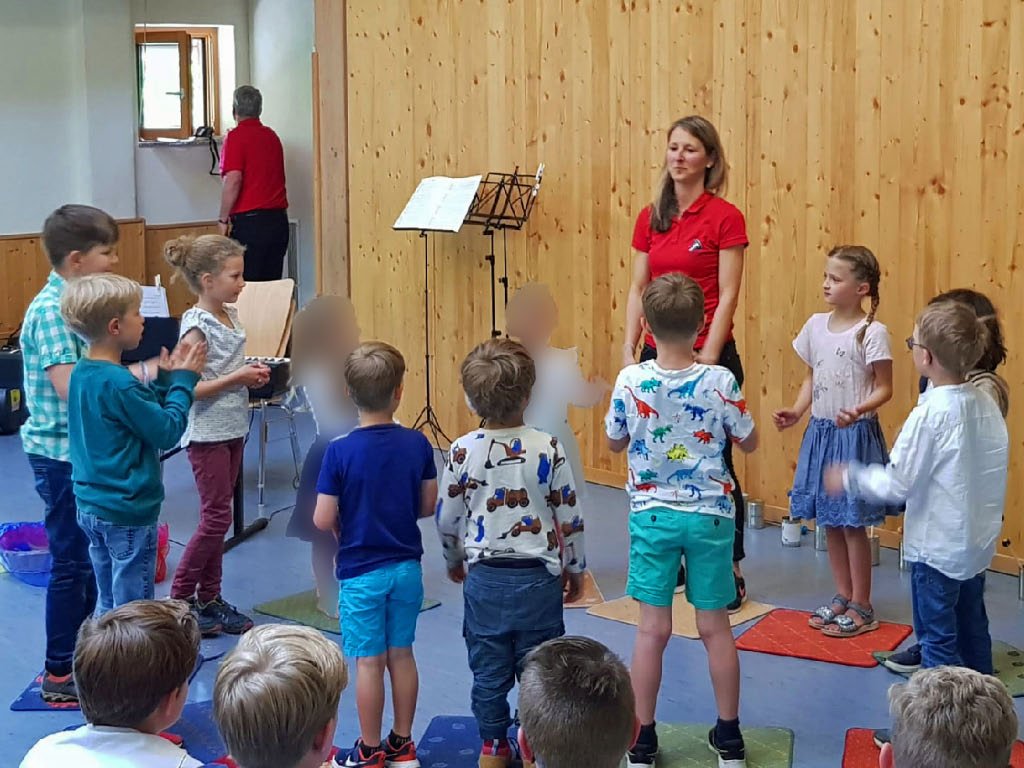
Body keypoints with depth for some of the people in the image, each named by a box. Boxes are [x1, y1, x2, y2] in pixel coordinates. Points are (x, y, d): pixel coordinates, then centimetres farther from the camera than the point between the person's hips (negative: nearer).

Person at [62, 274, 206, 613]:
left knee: (108, 605, 19)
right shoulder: (119, 383, -23)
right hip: (128, 512, -9)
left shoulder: (82, 372, 5)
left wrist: (165, 378, 6)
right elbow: (168, 432, -17)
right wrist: (183, 381, -8)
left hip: (90, 506, 9)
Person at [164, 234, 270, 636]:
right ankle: (180, 598, 9)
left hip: (232, 429, 8)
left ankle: (210, 598, 21)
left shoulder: (230, 315, 7)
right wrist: (237, 378, -19)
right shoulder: (197, 326, -18)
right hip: (207, 433, -8)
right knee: (216, 517, -4)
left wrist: (250, 374, 2)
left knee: (218, 516, 12)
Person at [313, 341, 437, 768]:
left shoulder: (340, 452, -17)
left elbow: (322, 520, -15)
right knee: (401, 655, 15)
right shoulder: (417, 444, -8)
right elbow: (429, 505, 0)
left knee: (369, 662, 7)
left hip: (361, 572, -3)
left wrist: (347, 525, 5)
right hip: (407, 566, 3)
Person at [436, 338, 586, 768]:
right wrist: (575, 568, 11)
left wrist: (453, 560, 21)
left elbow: (447, 519, 2)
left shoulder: (462, 451, -7)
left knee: (488, 670, 14)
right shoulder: (548, 449, -11)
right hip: (538, 579, -1)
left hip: (484, 579, 1)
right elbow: (569, 519, -5)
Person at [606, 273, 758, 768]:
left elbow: (614, 442, 4)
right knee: (715, 627, 11)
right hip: (710, 515, 0)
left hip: (651, 515, 0)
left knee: (653, 629, 6)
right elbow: (748, 442, 1)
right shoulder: (720, 381, -12)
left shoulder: (630, 381, -11)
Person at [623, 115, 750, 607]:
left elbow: (727, 296, -10)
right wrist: (630, 351, 1)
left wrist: (707, 359, -15)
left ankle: (731, 572, 13)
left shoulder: (724, 217, -7)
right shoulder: (650, 217, 9)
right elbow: (637, 288, 9)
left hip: (708, 354, -5)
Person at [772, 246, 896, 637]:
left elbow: (884, 388, -11)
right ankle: (843, 597, 28)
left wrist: (859, 410, -28)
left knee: (852, 524, 1)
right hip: (820, 432, 6)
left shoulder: (872, 333, -13)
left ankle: (862, 607, 14)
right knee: (829, 521, 14)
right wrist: (796, 411, 0)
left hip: (856, 435, -6)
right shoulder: (816, 325, 6)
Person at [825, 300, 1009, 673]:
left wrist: (849, 479, -4)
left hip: (937, 548, -7)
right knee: (973, 632, 21)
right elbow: (986, 473, 5)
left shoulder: (930, 414, -23)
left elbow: (896, 485, -19)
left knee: (938, 639, 5)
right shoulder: (987, 405, -2)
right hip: (978, 544, 7)